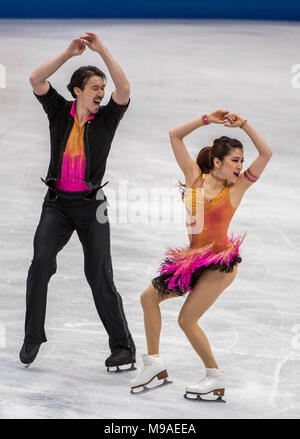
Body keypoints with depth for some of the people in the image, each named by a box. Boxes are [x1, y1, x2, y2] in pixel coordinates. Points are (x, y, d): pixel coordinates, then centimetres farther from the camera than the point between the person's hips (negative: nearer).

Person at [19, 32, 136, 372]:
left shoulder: (107, 119, 1)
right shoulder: (59, 112, 4)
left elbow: (124, 90, -17)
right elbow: (36, 80, -9)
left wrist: (102, 50, -21)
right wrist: (69, 52, -17)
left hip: (91, 204, -1)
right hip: (57, 203, 1)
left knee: (100, 276, -4)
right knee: (41, 261, -19)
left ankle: (123, 347, 4)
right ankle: (33, 337, -10)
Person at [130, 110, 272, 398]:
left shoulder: (236, 187, -6)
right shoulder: (195, 177, 1)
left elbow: (266, 153, -14)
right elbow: (175, 136, 1)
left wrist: (244, 125, -16)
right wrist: (207, 120, -5)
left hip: (220, 261, -5)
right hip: (194, 260, 5)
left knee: (187, 320, -10)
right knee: (150, 296, 5)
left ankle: (215, 378, 6)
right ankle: (154, 363, 15)